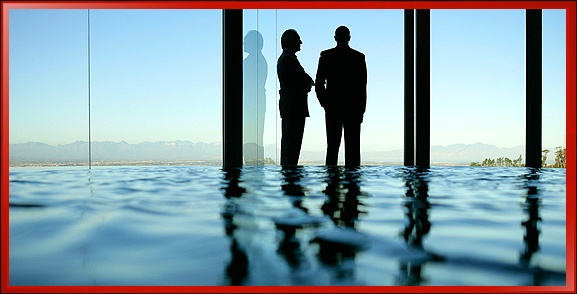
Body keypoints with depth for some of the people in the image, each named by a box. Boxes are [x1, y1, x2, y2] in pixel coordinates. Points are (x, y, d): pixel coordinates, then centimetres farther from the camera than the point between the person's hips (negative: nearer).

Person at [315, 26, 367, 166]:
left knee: (332, 146, 5)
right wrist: (361, 110, 7)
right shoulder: (359, 57, 1)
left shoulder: (326, 55, 1)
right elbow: (363, 86, 0)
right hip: (353, 108, 0)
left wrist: (325, 105, 9)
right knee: (352, 146, 2)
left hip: (332, 108, 1)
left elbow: (319, 84, -1)